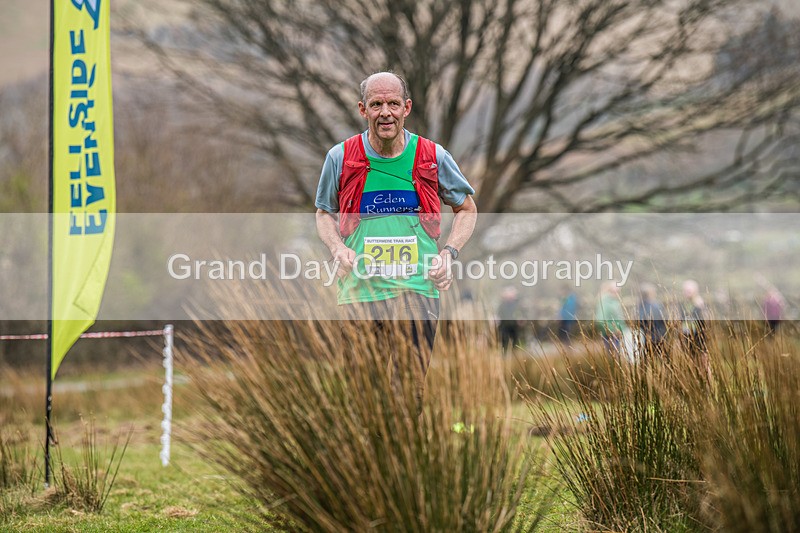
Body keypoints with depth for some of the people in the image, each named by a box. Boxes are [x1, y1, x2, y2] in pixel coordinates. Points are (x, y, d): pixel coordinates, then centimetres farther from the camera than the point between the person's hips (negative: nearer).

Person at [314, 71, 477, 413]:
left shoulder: (433, 157, 3)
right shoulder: (340, 158, 4)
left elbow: (467, 209, 18)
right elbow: (324, 212, 21)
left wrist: (448, 253, 2)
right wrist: (337, 249, 1)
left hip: (416, 290, -1)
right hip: (358, 291, 1)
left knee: (412, 393, -13)